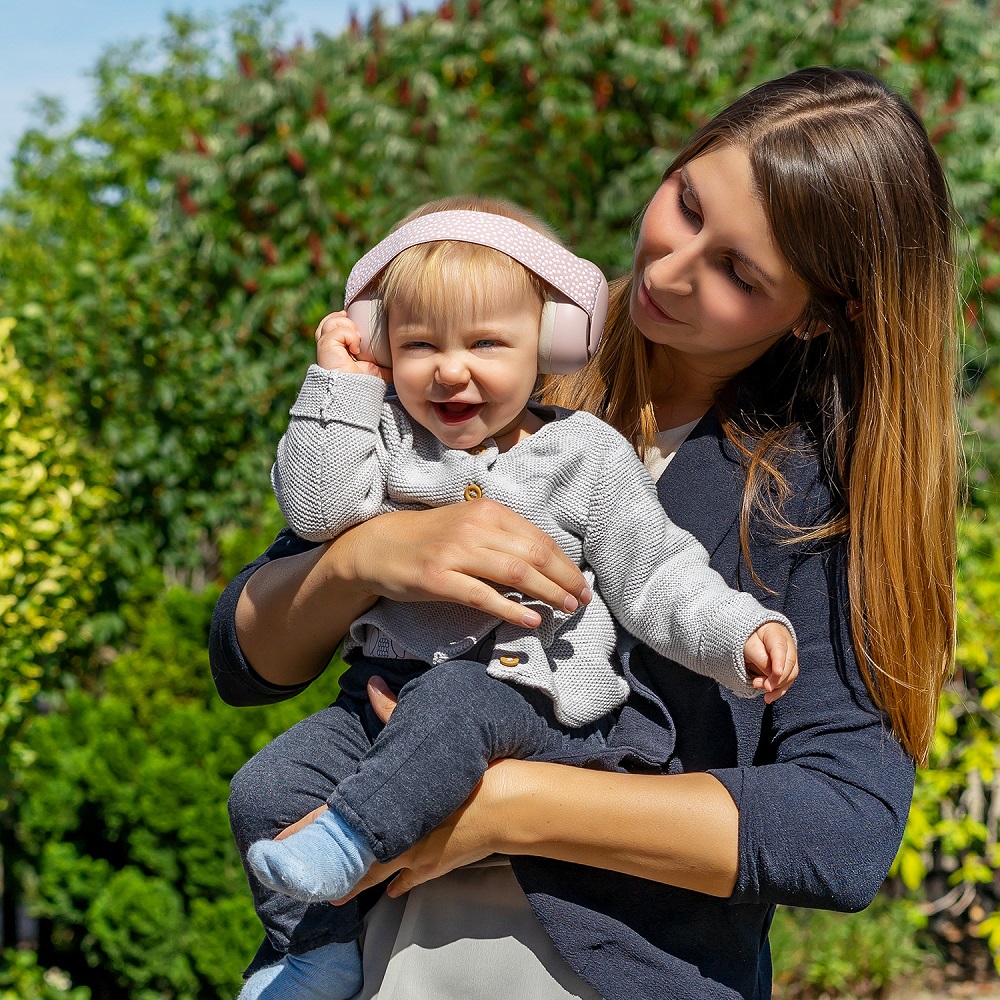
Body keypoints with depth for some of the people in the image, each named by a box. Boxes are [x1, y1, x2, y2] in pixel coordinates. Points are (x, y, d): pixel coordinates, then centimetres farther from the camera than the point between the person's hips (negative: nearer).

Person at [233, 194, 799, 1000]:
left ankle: (345, 842, -40)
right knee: (265, 788, -11)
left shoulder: (585, 456, 2)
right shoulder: (385, 436, 11)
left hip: (530, 703, -4)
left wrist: (739, 633, -15)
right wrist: (341, 383, -2)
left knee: (454, 700, -38)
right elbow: (316, 510, -5)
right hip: (388, 687, 5)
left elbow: (656, 578, 1)